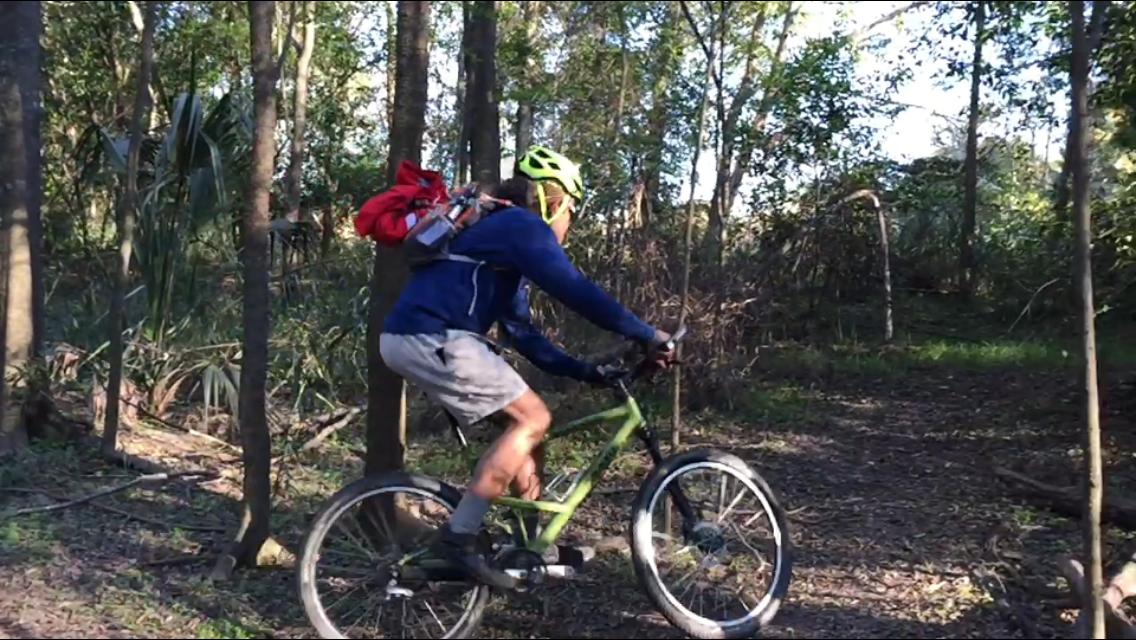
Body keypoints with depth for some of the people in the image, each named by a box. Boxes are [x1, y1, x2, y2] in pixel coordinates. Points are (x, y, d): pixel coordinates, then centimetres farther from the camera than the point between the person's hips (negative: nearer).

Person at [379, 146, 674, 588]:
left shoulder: (502, 234, 26)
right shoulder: (523, 226, -5)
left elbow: (521, 333, 25)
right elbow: (577, 292, -16)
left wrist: (584, 371, 21)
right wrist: (646, 335, -10)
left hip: (413, 338, 10)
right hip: (431, 339, -10)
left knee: (523, 416, 14)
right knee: (533, 418, -8)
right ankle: (459, 535, -7)